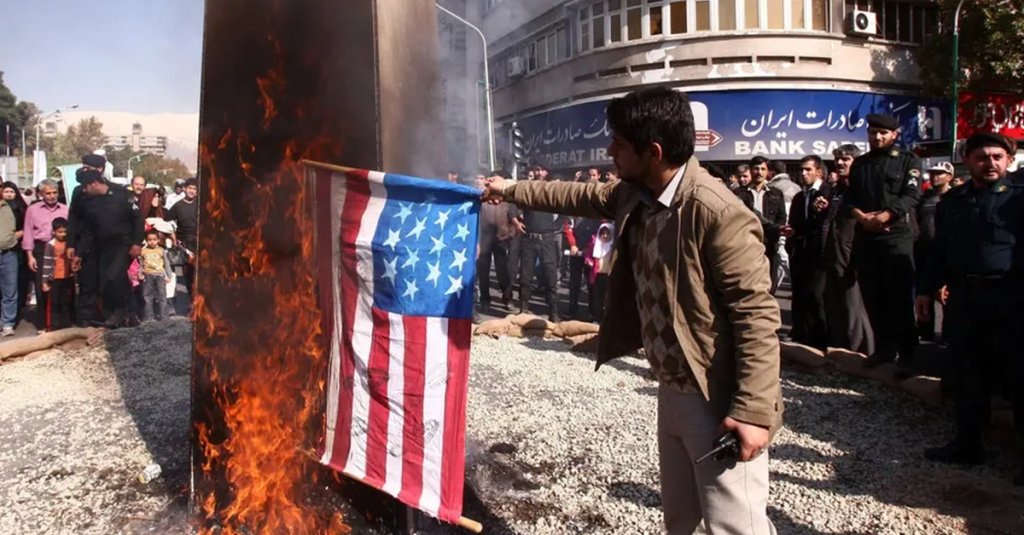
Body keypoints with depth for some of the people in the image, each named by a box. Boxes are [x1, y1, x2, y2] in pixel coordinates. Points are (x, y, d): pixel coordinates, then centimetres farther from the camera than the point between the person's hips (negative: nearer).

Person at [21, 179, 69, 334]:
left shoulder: (65, 209, 5)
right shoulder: (33, 209, 5)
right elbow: (28, 234, 5)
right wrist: (30, 256, -1)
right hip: (40, 250, 0)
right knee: (41, 287, 2)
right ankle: (42, 324, 10)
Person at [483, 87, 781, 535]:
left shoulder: (718, 212, -24)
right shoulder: (634, 195, 1)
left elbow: (757, 312, -24)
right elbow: (580, 197, 21)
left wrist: (753, 410, -25)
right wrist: (511, 190, 30)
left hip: (721, 400, -8)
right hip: (672, 391, 9)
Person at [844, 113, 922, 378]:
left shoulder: (908, 161, 4)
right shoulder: (859, 164, 16)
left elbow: (912, 195, -9)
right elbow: (849, 197, 9)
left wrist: (882, 217, -20)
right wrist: (862, 217, -11)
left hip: (897, 236, -4)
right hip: (864, 237, 4)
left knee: (900, 297, -6)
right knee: (872, 296, 7)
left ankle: (907, 354, -1)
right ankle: (884, 347, 18)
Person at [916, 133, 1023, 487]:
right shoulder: (952, 202, 13)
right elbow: (939, 249, 17)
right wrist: (927, 288, 13)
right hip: (962, 297, 5)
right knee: (966, 374, 12)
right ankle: (967, 443, 25)